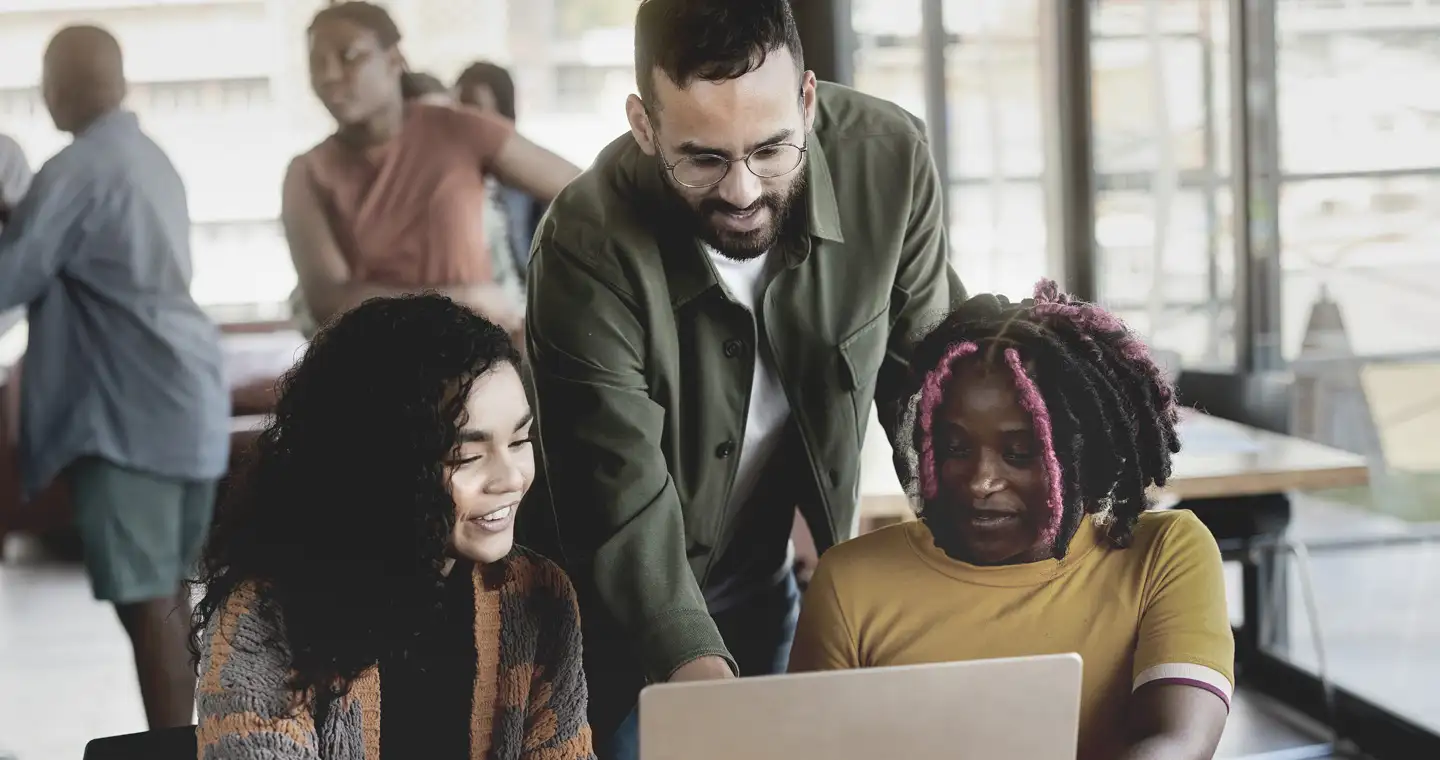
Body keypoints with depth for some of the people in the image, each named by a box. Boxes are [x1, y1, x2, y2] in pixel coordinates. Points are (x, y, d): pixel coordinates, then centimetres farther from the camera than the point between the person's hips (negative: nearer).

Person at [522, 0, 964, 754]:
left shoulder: (889, 159, -20)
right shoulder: (590, 245, -30)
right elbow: (627, 511, -32)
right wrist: (699, 673, -46)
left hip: (765, 578, 4)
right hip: (616, 606, -3)